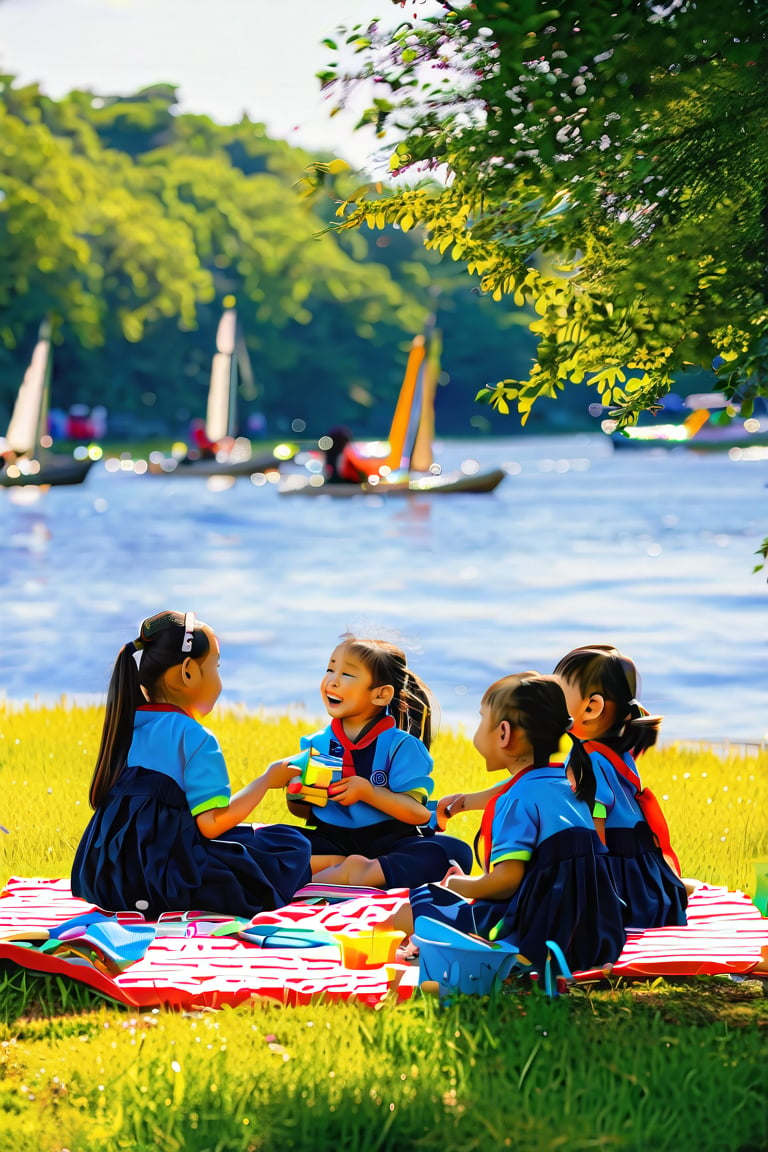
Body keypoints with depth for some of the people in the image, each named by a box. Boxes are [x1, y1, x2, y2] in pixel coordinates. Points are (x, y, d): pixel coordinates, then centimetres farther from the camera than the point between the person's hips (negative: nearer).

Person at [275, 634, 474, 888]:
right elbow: (299, 810, 13)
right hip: (333, 840, 3)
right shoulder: (316, 744, 7)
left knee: (456, 852, -32)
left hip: (389, 841, -3)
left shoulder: (399, 745, -4)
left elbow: (418, 814, -12)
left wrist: (367, 792, -22)